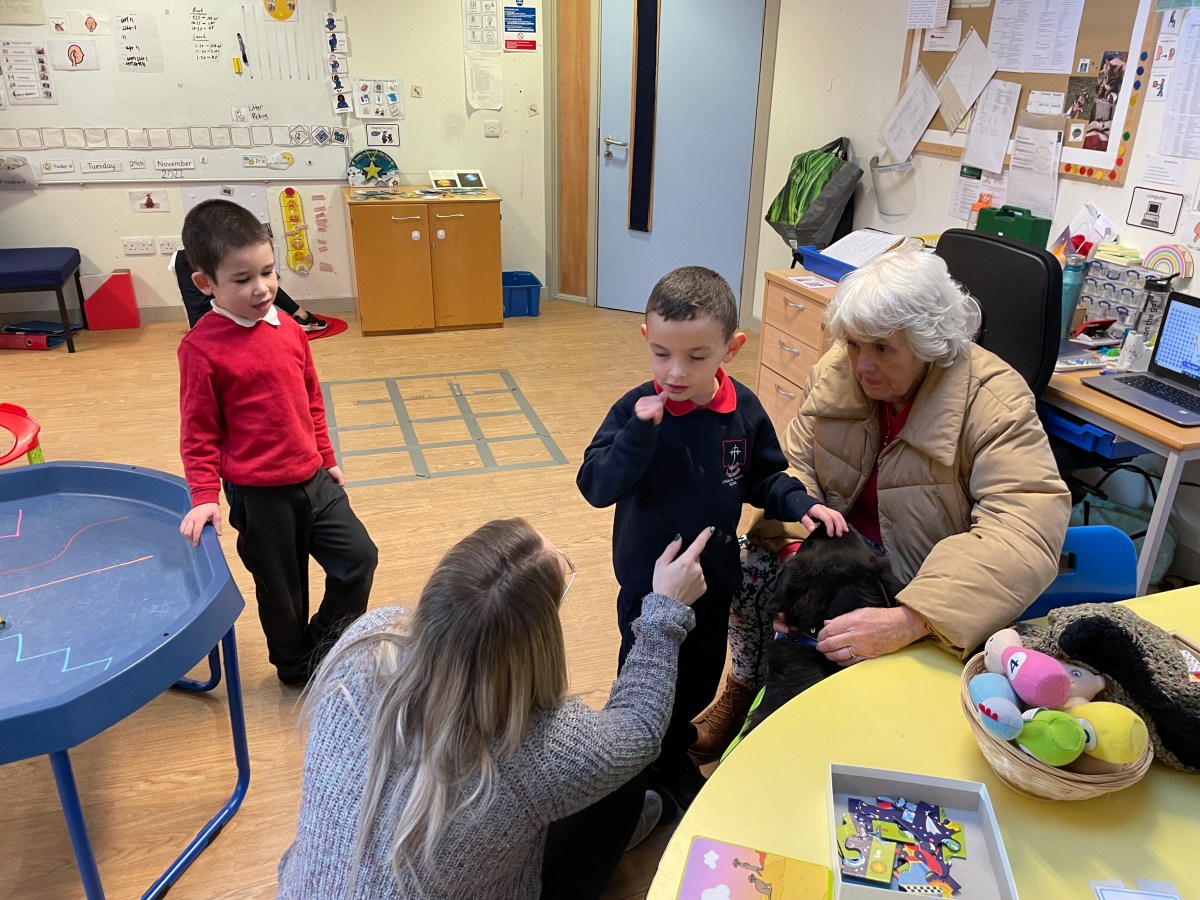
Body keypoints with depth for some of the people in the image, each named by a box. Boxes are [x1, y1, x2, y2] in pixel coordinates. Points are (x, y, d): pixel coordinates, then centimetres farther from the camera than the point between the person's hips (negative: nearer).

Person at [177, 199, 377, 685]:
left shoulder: (288, 329, 2)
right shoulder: (202, 347, -15)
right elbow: (198, 430, -10)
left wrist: (326, 459, 17)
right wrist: (204, 496, -14)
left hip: (313, 479, 6)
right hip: (258, 494, -5)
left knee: (359, 558, 6)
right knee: (281, 588, 12)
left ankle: (318, 649, 28)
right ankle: (294, 666, 38)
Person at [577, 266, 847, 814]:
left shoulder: (743, 411, -10)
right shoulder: (636, 410, -21)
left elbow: (763, 476, 5)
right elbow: (596, 487, -26)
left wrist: (798, 504, -12)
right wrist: (639, 433, -38)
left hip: (714, 576, 4)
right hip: (649, 581, -4)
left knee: (702, 675, 24)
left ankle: (675, 743, 53)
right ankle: (652, 765, 42)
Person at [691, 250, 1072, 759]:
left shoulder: (995, 401, -25)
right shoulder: (836, 372, -9)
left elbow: (1025, 532, -36)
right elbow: (796, 465, -2)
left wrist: (910, 621, -48)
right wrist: (799, 543, -25)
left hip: (920, 576, -4)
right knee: (750, 564, -18)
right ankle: (745, 688, 9)